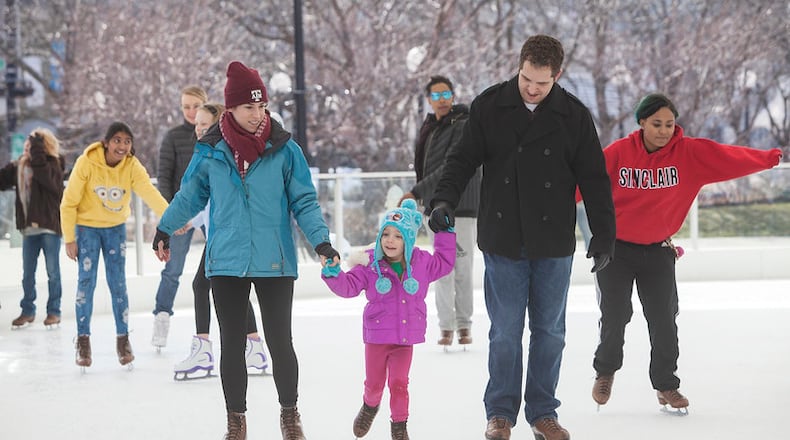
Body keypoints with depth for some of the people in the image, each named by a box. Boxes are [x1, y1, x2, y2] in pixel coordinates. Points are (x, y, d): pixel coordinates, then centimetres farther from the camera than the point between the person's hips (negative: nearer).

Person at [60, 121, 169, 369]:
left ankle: (123, 339, 11)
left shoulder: (132, 167, -16)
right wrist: (69, 239, -14)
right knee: (86, 281, -6)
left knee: (118, 283, 0)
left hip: (116, 228, 2)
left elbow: (150, 194, -32)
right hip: (87, 226, -2)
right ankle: (83, 340, 5)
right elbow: (69, 203, -14)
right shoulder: (86, 163, -22)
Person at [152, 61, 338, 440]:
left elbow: (304, 201, -1)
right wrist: (164, 229, 21)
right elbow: (190, 195, 15)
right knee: (231, 345, 8)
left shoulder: (284, 149, -4)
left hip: (275, 264, -1)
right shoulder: (211, 150, 0)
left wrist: (320, 239, -14)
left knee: (279, 342, 3)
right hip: (226, 263, 1)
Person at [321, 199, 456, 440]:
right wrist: (333, 272, -27)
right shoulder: (371, 265, -9)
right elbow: (348, 286, -9)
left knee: (399, 383, -3)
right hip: (377, 336, -1)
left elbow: (445, 263, 16)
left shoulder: (421, 263, -1)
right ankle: (370, 406, 43)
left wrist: (444, 233, 11)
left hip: (406, 338, 1)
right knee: (374, 383, 11)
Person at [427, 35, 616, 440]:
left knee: (549, 331, 8)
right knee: (505, 332, 2)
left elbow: (594, 179, 3)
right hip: (503, 241, -1)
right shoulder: (489, 106, -3)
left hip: (554, 244, 1)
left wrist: (604, 235, 1)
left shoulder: (574, 115, -1)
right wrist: (444, 199, -15)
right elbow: (463, 158, 2)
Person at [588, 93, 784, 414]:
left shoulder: (690, 153, -8)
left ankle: (666, 385, 22)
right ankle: (605, 371, 31)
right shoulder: (618, 153, -13)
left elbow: (727, 158, -16)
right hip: (616, 247, -2)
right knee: (615, 316, 3)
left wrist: (769, 158, -26)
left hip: (658, 251, 2)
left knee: (663, 320, 4)